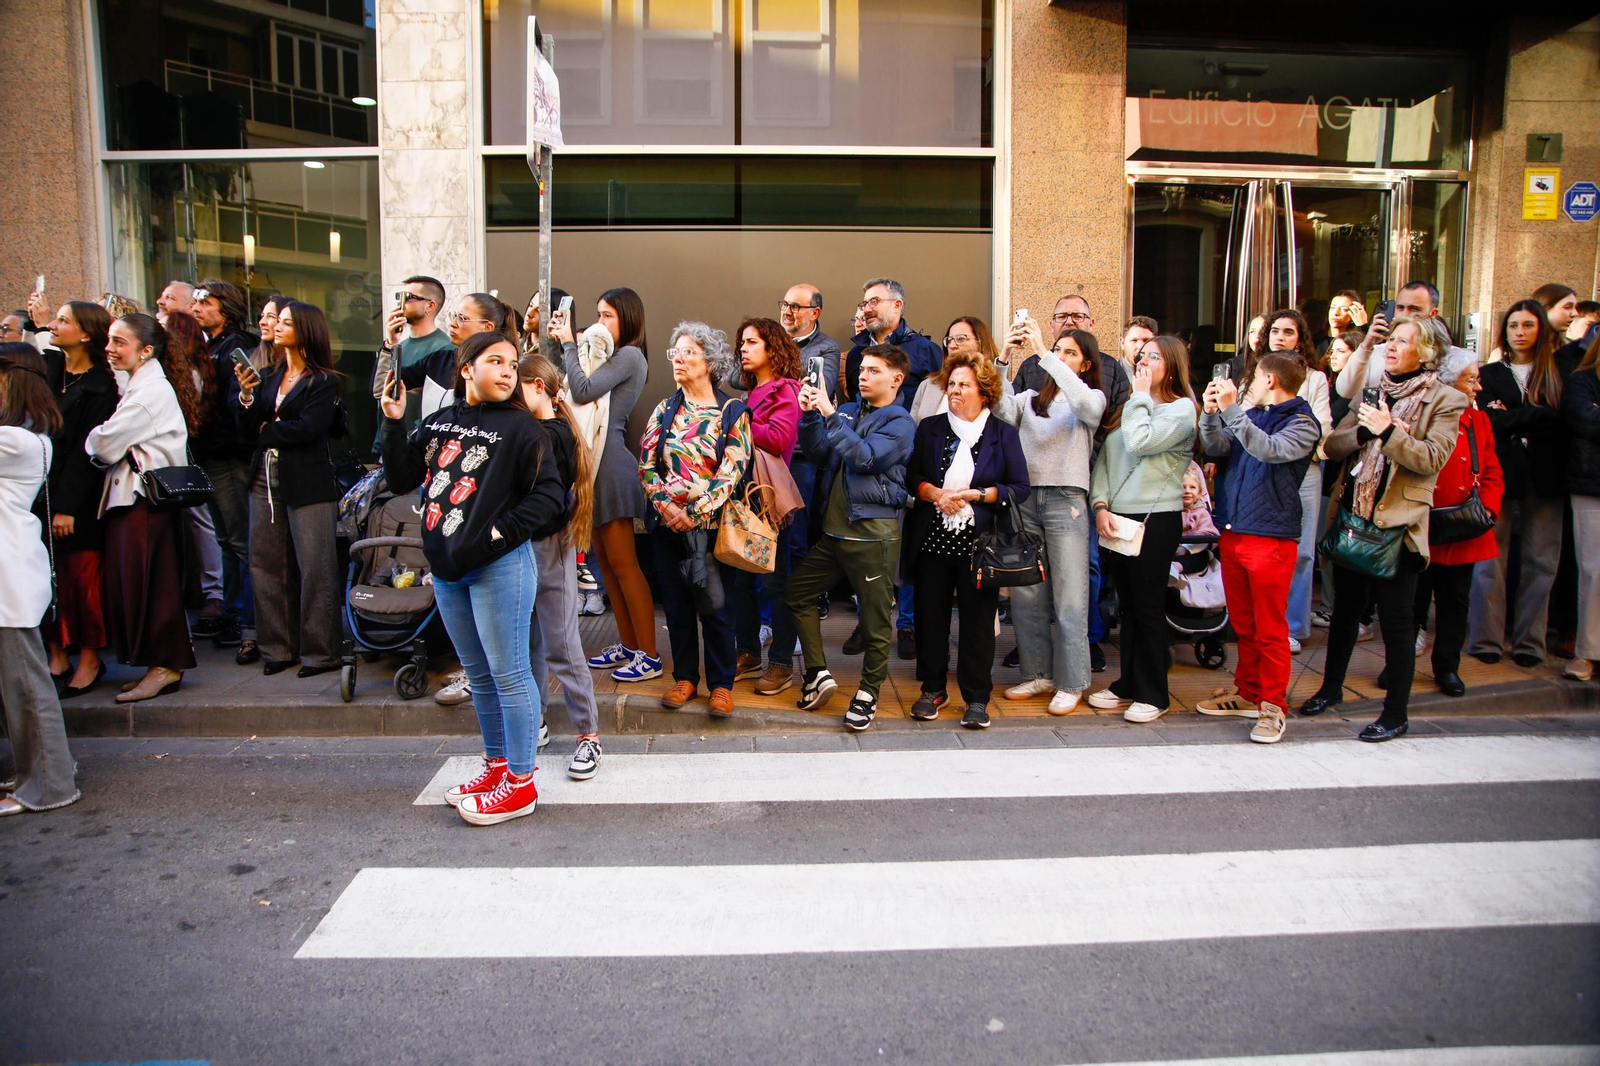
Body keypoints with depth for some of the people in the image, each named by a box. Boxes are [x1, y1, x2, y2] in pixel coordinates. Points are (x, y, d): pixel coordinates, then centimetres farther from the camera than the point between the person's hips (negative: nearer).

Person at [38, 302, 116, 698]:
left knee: (81, 575, 1)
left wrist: (68, 505, -14)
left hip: (78, 494, -5)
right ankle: (57, 657, 17)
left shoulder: (100, 386, -8)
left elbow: (86, 449, -11)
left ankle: (89, 661, 12)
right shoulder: (46, 366, 8)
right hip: (41, 487, 5)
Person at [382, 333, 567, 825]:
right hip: (446, 568, 7)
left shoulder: (522, 428, -7)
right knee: (478, 674, 17)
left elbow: (550, 496, -11)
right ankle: (497, 764, 32)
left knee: (508, 673, -1)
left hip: (499, 568, -7)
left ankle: (520, 783, 11)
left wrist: (502, 532, -17)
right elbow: (402, 479, 10)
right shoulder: (437, 423, 11)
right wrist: (394, 423, 1)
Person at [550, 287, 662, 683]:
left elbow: (582, 391, -21)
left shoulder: (629, 356, -10)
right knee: (605, 560, 12)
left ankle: (649, 656, 1)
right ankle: (628, 646, 22)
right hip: (597, 461, 10)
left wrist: (568, 343, -11)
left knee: (623, 563, -6)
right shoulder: (609, 356, 20)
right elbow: (574, 387, 11)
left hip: (611, 462, -10)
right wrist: (565, 344, 3)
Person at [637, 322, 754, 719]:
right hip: (668, 524, 4)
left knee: (715, 607, 2)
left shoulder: (733, 411, -2)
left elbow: (732, 469, -10)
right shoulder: (664, 411, 9)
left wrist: (696, 514, -16)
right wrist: (665, 505, -12)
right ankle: (685, 677, 25)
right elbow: (646, 463, 4)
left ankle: (721, 684, 15)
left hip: (712, 525, -3)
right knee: (676, 604, 10)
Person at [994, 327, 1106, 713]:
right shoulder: (1031, 398, 16)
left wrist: (1046, 358, -17)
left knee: (1070, 597, -2)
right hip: (1024, 497, 4)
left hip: (1066, 501, -4)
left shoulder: (1093, 399, 7)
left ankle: (1070, 683, 7)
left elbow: (1084, 402, -17)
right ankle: (1038, 673, 20)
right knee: (1025, 594, 7)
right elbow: (1002, 409, -3)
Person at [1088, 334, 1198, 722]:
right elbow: (1104, 458, 10)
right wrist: (1101, 506, -3)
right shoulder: (1131, 407, 16)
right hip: (1115, 519, 6)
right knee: (1128, 605, 13)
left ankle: (1152, 694, 8)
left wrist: (1141, 396, -7)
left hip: (1156, 519, -6)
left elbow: (1140, 442, -20)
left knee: (1148, 607, -1)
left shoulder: (1182, 409, -4)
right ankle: (1128, 684, 22)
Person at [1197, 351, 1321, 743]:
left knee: (1270, 629, 0)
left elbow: (1269, 449, -25)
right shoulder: (1253, 414, 12)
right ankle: (1249, 694, 27)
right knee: (1243, 625, 15)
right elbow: (1217, 447, 3)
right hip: (1233, 531, 7)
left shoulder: (1303, 424, -6)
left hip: (1272, 537, -6)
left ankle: (1274, 706, 10)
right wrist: (1212, 413, -12)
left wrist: (1231, 410, -27)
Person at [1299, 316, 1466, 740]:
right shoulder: (1373, 393, 11)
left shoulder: (1445, 401, -4)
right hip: (1352, 515, 5)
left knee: (1395, 619, 0)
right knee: (1346, 608, 18)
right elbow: (1332, 445, 4)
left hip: (1398, 522, -5)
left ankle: (1396, 714, 12)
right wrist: (1365, 431, -13)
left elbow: (1431, 458, -16)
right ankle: (1331, 688, 34)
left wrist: (1389, 432, -25)